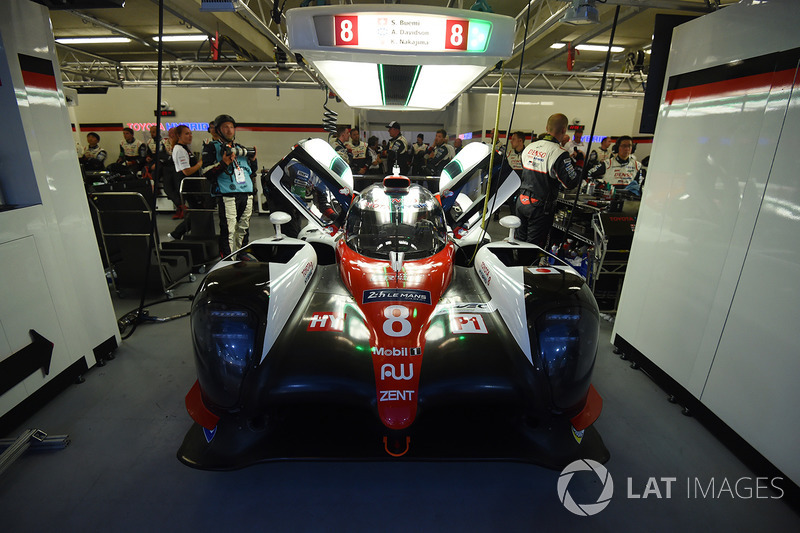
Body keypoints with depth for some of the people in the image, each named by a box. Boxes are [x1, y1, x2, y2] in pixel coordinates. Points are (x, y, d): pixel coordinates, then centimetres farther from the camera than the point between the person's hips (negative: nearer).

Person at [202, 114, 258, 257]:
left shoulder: (241, 148, 22)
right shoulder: (212, 147, 5)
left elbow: (252, 172, 28)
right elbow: (207, 173, -6)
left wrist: (253, 160, 11)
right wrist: (224, 163, -17)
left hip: (247, 194, 6)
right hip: (227, 195, -6)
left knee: (243, 229, 12)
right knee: (228, 231, -11)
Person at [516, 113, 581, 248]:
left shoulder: (528, 147, 4)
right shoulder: (559, 153, -16)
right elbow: (570, 183, -17)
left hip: (522, 201, 6)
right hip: (540, 206, -6)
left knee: (520, 240, 18)